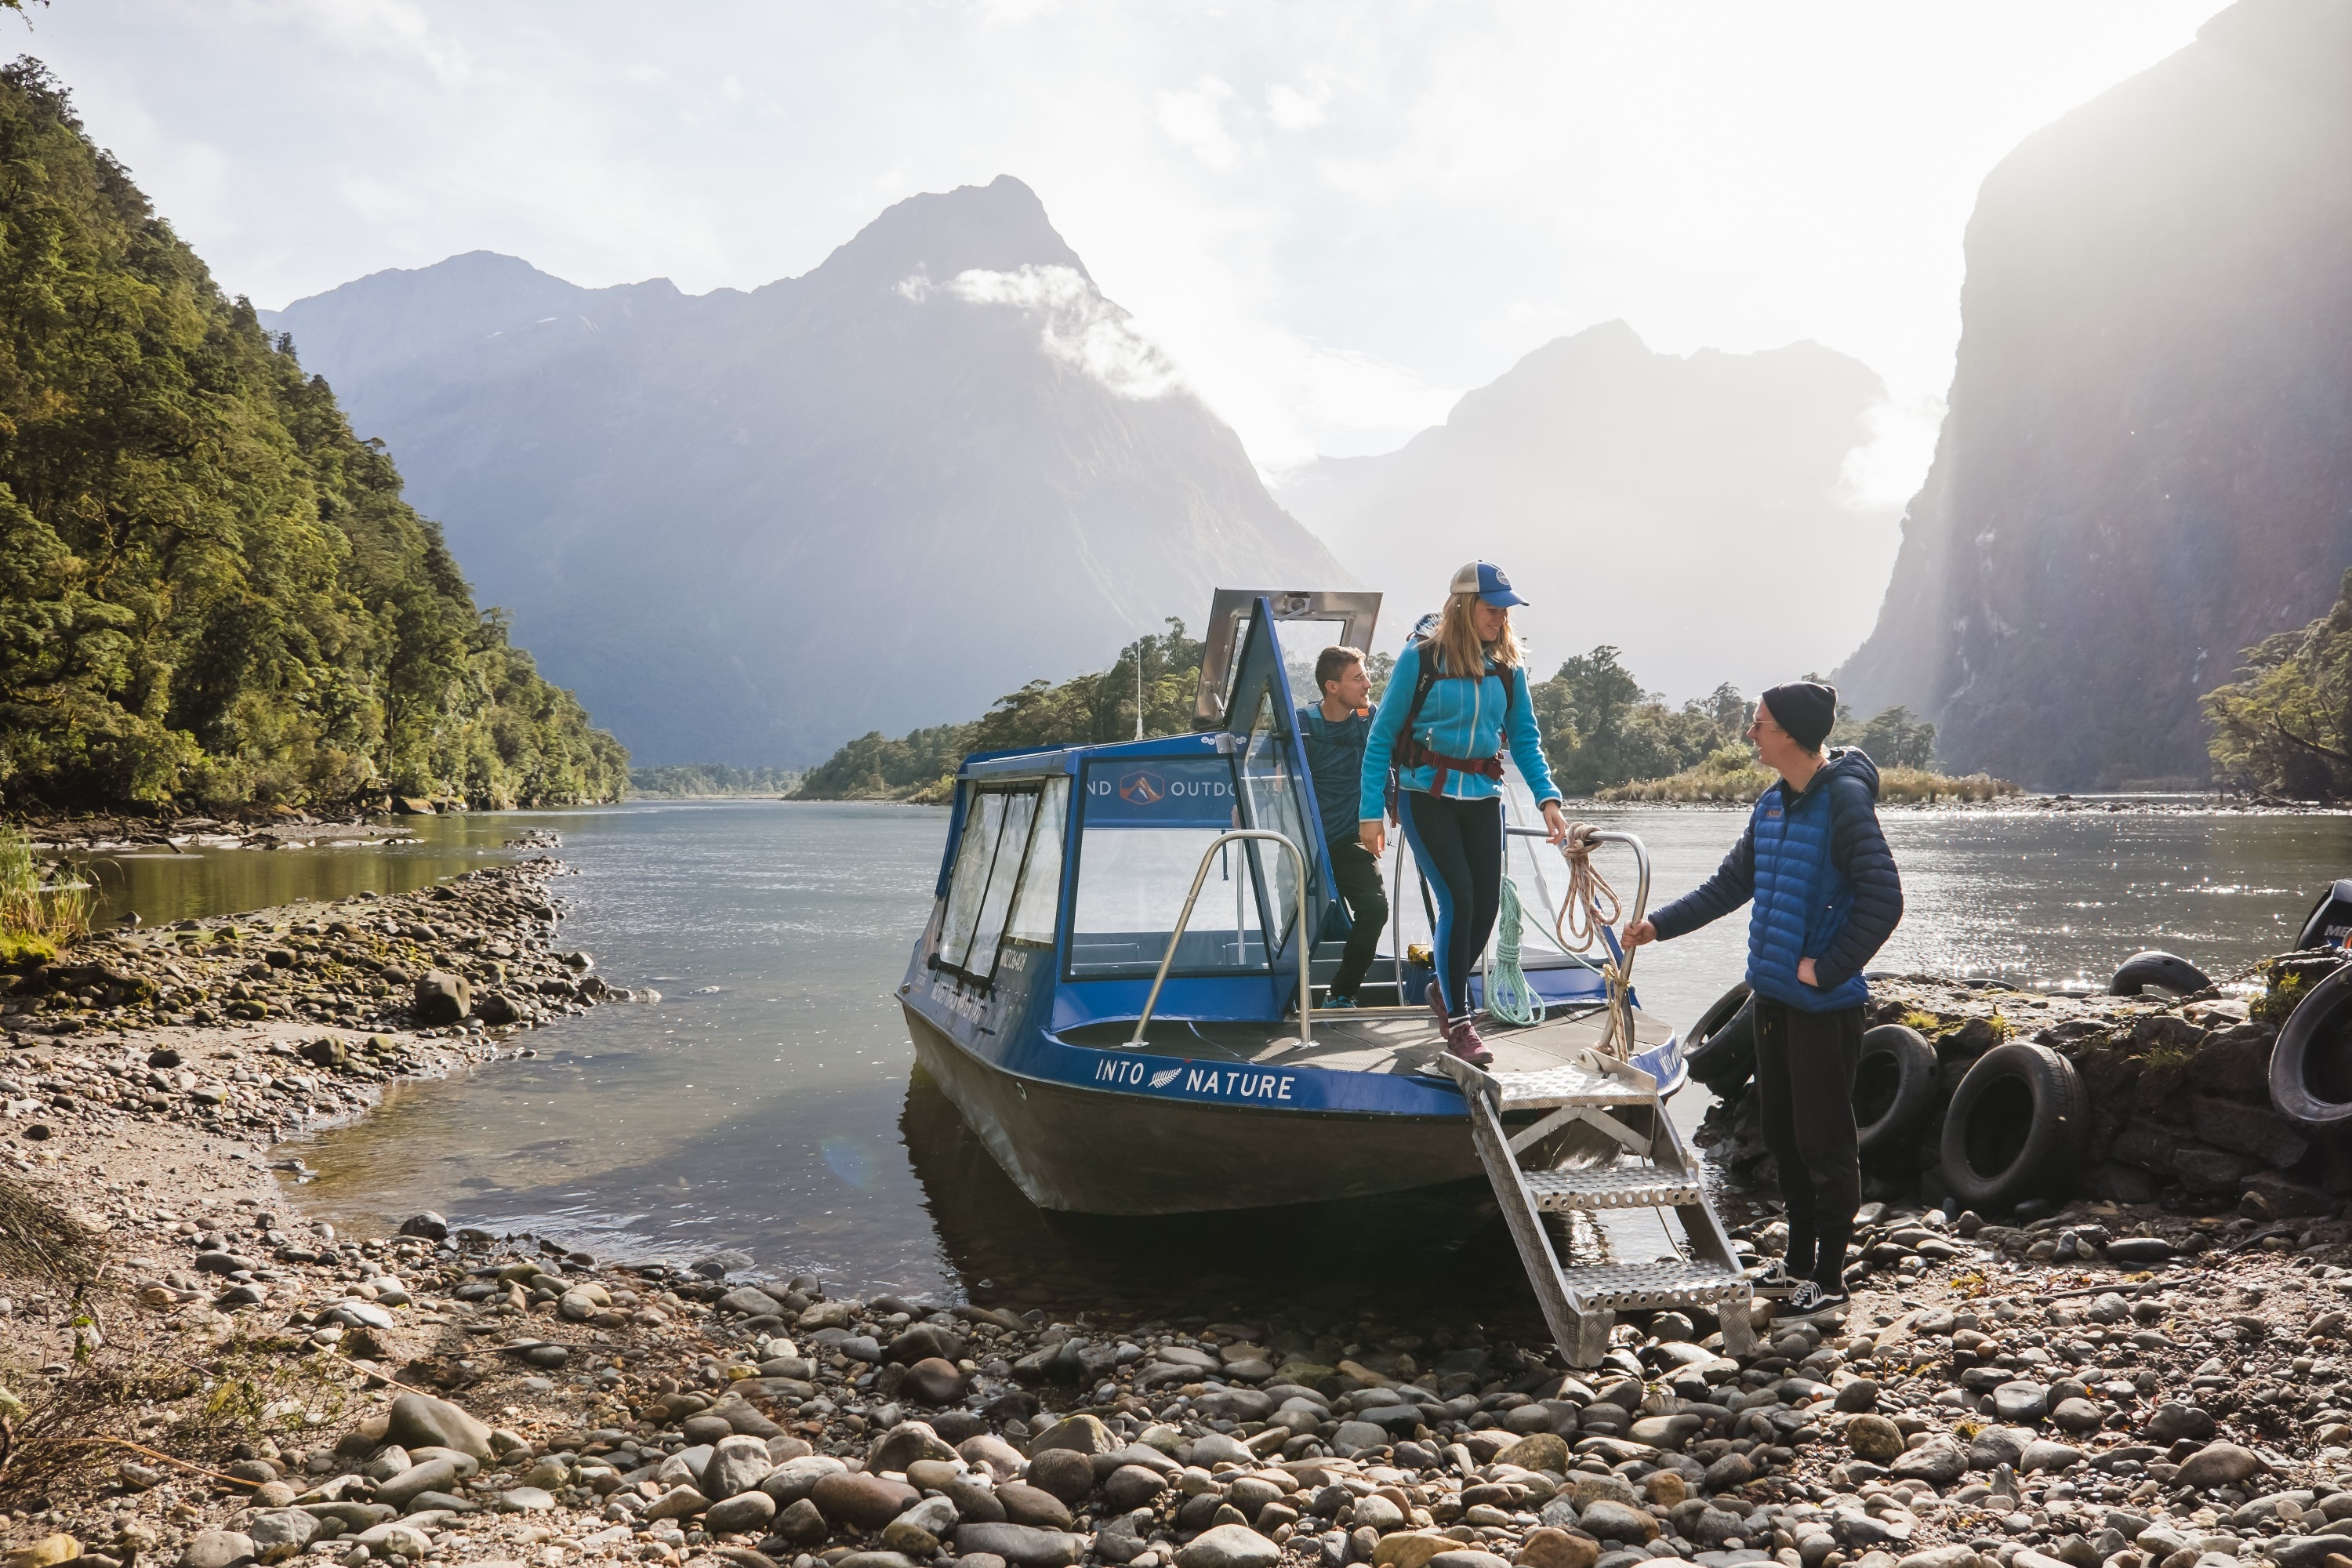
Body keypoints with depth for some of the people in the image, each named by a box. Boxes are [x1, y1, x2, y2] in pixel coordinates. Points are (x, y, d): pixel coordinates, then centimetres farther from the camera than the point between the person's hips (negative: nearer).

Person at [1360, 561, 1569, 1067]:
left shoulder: (1508, 667, 5)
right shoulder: (1421, 658, -7)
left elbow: (1525, 740, 7)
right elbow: (1381, 737, -4)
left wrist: (1547, 798, -9)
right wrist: (1371, 812, -8)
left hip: (1483, 797, 4)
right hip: (1426, 794, -4)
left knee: (1487, 904, 2)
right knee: (1459, 899, -14)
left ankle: (1444, 988, 30)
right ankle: (1457, 1023, -1)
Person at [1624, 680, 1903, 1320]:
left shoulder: (1844, 798, -15)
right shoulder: (1773, 804, 10)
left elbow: (1883, 900, -20)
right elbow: (1730, 885, 18)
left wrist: (1828, 970, -17)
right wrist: (1659, 924, 11)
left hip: (1824, 1005, -8)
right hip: (1772, 997, 8)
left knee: (1825, 1144, 1)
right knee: (1784, 1136, 16)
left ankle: (1831, 1281, 12)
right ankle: (1799, 1262, 30)